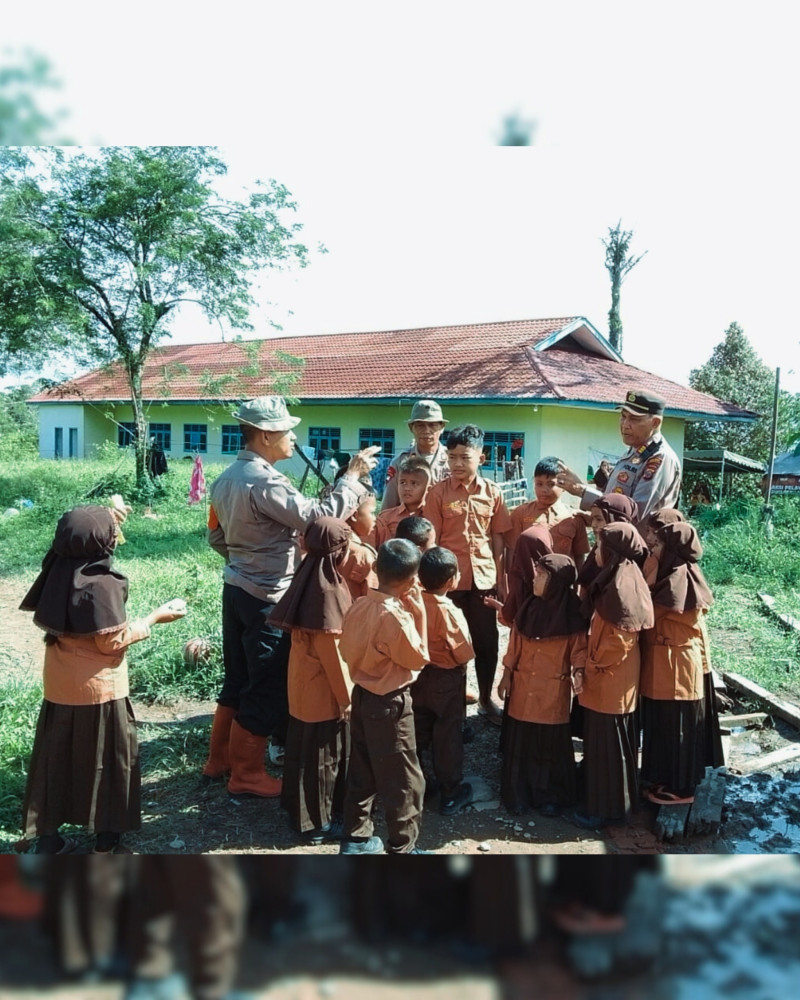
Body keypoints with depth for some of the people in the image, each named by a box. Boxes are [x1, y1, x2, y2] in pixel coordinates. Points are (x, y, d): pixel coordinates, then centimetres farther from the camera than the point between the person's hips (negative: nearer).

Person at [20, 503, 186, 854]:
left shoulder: (59, 569, -4)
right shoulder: (101, 584, -25)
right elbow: (113, 641, -21)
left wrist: (101, 522, 16)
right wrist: (156, 617, -12)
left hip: (60, 684, 7)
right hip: (98, 687, -6)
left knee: (55, 755, 16)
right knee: (106, 755, 12)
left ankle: (47, 834, 26)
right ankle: (106, 832, 26)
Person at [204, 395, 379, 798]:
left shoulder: (226, 478, 8)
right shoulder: (265, 481, -22)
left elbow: (217, 537, 16)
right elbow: (319, 518, -27)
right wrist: (353, 476, -18)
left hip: (236, 589, 9)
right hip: (267, 598, -9)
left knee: (237, 678, 20)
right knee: (268, 687, 4)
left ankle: (219, 758, 33)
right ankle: (246, 773, 17)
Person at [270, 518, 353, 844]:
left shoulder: (308, 577, 2)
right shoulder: (328, 588, -24)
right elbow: (332, 648, -22)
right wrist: (347, 696, -13)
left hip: (303, 680, 9)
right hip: (323, 686, -9)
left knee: (304, 747, 20)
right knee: (322, 754, 6)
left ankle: (300, 810, 36)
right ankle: (317, 822, 21)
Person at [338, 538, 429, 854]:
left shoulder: (359, 606, -3)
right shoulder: (396, 616, -25)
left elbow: (346, 649, 8)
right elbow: (418, 658, -12)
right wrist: (418, 614, -12)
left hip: (361, 695, 8)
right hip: (390, 704, -8)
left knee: (361, 773, 20)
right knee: (405, 781, 7)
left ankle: (355, 839, 32)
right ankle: (402, 848, 18)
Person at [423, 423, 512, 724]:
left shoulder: (492, 493, 2)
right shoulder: (438, 492, -5)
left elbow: (498, 539, 6)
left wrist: (502, 580, 5)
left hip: (484, 577, 3)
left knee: (487, 642, 13)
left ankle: (486, 699, 31)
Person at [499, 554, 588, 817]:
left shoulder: (572, 615, -12)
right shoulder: (528, 608, -1)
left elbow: (579, 648, -6)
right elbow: (515, 644, 6)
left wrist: (578, 672, -23)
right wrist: (507, 675, 8)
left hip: (554, 690, -3)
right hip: (523, 687, 4)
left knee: (551, 745, 9)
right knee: (520, 743, 10)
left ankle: (550, 797, 26)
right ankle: (518, 795, 25)